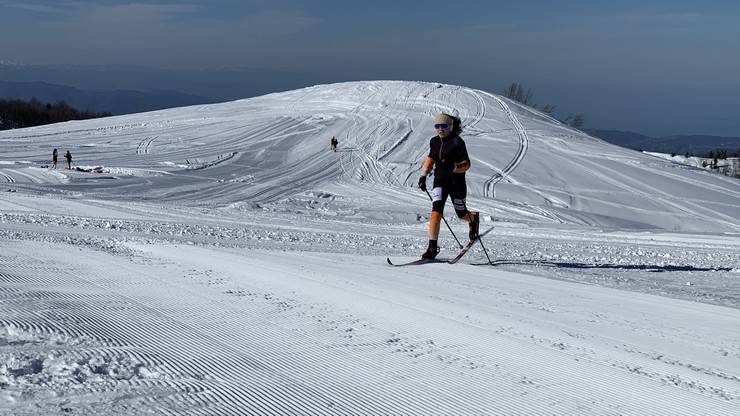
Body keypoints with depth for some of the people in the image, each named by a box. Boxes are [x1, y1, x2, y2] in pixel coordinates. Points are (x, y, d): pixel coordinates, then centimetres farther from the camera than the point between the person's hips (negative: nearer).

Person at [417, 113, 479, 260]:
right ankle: (432, 247, -16)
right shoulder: (434, 141, 6)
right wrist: (423, 176, 12)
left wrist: (453, 167, -32)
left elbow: (466, 165, -14)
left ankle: (474, 218, 51)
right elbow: (431, 159, 23)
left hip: (457, 182, -4)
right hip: (440, 181, 4)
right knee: (436, 211, -14)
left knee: (461, 213, 14)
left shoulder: (457, 142, -12)